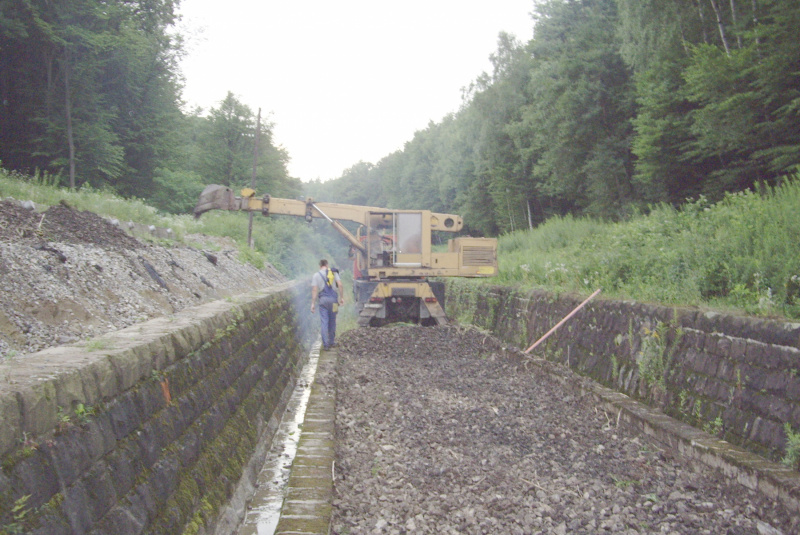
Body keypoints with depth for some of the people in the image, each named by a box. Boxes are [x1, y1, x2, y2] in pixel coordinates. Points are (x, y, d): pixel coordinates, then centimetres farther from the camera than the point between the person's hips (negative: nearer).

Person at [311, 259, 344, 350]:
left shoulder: (316, 275, 3)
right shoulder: (334, 272, 7)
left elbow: (314, 290, -5)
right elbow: (340, 285, -4)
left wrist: (313, 303, -5)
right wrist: (341, 297, 2)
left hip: (323, 299, -1)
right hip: (333, 299, 1)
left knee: (324, 322, 0)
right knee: (332, 321, 14)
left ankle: (325, 344, -7)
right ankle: (331, 342, 24)